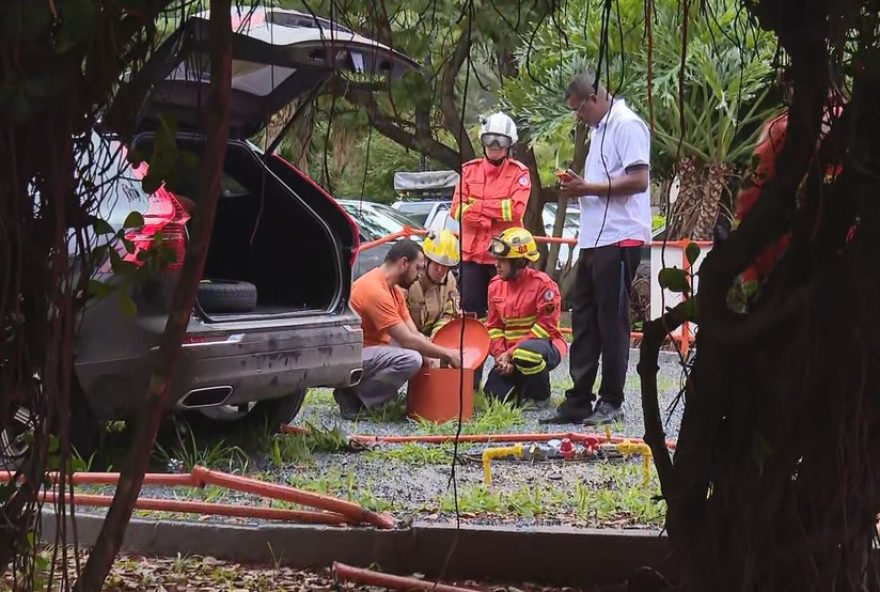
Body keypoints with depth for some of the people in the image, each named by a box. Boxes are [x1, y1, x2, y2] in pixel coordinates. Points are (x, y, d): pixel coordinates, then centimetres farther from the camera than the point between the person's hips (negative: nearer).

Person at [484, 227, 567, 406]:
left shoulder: (542, 284, -16)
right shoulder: (496, 285, 5)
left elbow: (545, 327, -18)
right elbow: (494, 326, 10)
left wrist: (511, 353, -20)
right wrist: (500, 355, -8)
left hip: (543, 346, -6)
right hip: (509, 353, 6)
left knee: (526, 353, -42)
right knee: (494, 395, -16)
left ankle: (541, 396, -11)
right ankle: (522, 387, 19)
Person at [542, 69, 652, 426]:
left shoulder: (627, 125, -10)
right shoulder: (599, 129, 21)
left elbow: (639, 181, -19)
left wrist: (589, 188, -16)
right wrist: (578, 188, 9)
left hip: (619, 238, -10)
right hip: (594, 239, 10)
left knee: (612, 322, -4)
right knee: (583, 320, 10)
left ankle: (611, 402, 3)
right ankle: (579, 400, 14)